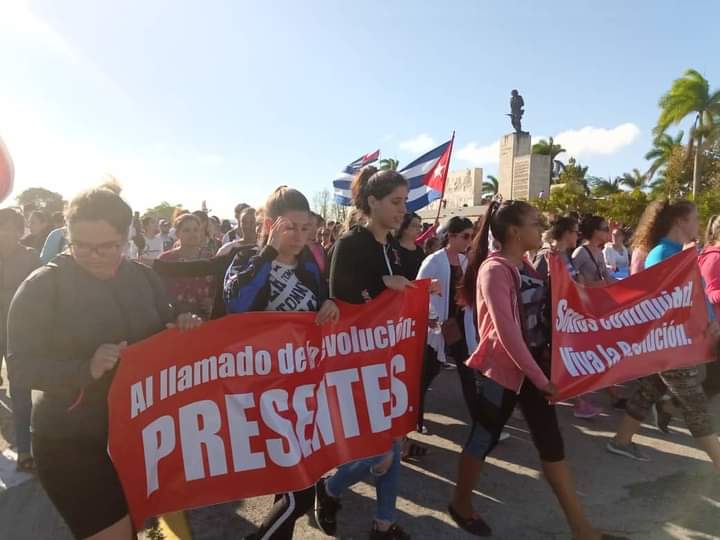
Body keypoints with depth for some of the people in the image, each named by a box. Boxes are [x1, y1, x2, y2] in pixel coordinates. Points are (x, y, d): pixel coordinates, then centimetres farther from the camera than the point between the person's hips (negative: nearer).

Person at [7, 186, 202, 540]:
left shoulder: (144, 277, -1)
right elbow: (20, 366, -13)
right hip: (73, 443, -4)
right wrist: (87, 368, -28)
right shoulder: (43, 286, -13)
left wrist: (184, 329, -14)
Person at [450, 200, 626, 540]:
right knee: (483, 439, 9)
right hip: (501, 370, -8)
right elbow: (506, 331, -22)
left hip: (533, 365, 8)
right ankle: (461, 505, 31)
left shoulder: (525, 266, 9)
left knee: (552, 444, 12)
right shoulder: (494, 270, -17)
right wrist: (538, 377, -19)